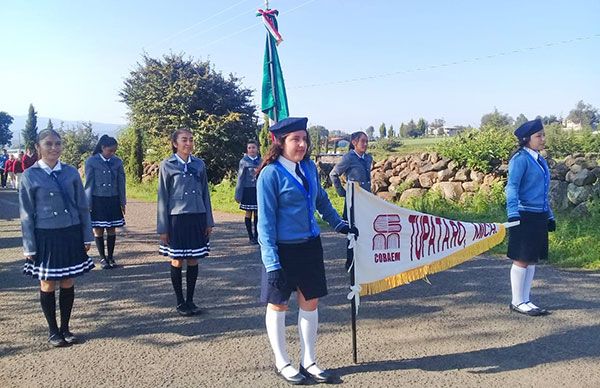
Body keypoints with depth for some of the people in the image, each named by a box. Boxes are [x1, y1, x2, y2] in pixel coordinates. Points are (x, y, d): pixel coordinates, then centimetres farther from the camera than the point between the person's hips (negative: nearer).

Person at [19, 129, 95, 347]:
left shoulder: (71, 172, 1)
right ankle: (53, 331, 25)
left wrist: (87, 237, 4)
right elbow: (26, 214, -2)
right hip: (46, 237, -2)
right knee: (48, 285, 9)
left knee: (68, 284, 10)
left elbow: (82, 206, 5)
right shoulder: (30, 176, -4)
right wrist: (29, 247, -3)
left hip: (71, 235, 2)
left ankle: (65, 328, 27)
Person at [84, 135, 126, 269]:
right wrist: (88, 204, -4)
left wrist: (123, 202, 6)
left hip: (113, 201, 2)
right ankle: (103, 258, 15)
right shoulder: (91, 161, -4)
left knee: (111, 229, 6)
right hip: (97, 201, -2)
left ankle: (110, 257, 18)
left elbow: (121, 182, 7)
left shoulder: (117, 162, 3)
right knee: (98, 230, 4)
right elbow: (89, 183, -3)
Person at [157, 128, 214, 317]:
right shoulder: (167, 165, -3)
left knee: (193, 260, 9)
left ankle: (190, 300, 22)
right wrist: (163, 228, -3)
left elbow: (205, 193, 10)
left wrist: (209, 221, 8)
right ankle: (180, 302, 20)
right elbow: (163, 197, -1)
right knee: (177, 261, 6)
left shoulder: (199, 164, 5)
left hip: (197, 218, 3)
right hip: (177, 219, -3)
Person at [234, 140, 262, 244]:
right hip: (248, 190, -2)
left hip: (259, 190, 2)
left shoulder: (261, 161, 4)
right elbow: (240, 178, 1)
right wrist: (238, 194, 0)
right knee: (249, 213, 4)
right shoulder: (243, 161, -1)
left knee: (257, 213, 8)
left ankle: (256, 235, 19)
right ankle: (251, 236, 13)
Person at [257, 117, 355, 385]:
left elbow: (321, 199, 21)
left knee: (310, 303, 11)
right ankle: (282, 364, 27)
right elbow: (265, 221, -15)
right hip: (283, 250, -6)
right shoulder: (270, 174, -14)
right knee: (278, 305, 10)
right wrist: (272, 262, -18)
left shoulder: (309, 167, 4)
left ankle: (308, 362, 27)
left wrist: (337, 223, 24)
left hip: (310, 246, 6)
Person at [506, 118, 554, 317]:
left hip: (539, 217, 8)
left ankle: (525, 300, 22)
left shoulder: (541, 160, 16)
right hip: (524, 216, -8)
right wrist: (513, 214, -23)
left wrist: (550, 216, 21)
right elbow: (512, 188, -15)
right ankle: (517, 302, 10)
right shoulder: (520, 159, -10)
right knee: (521, 260, -1)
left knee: (532, 260, 12)